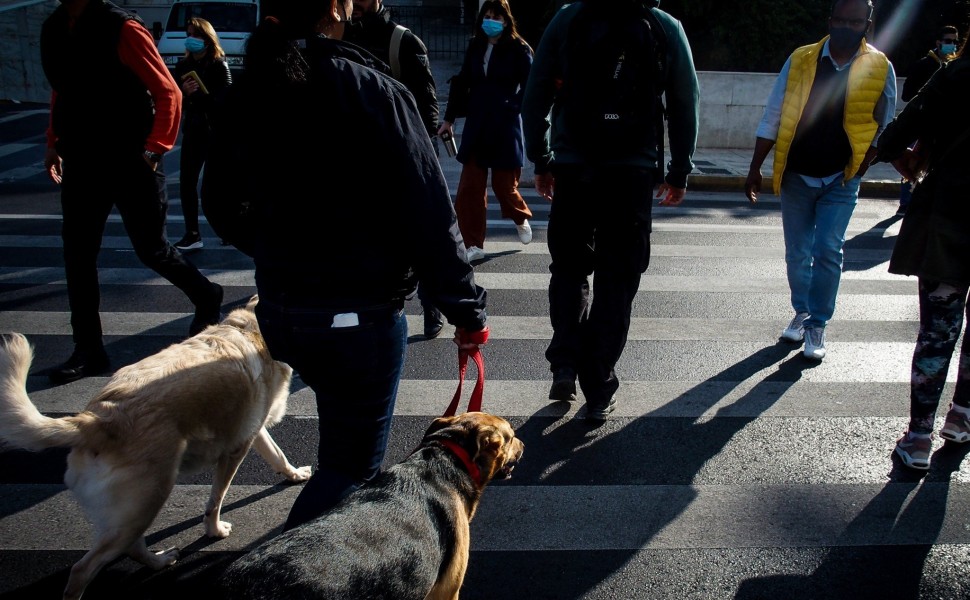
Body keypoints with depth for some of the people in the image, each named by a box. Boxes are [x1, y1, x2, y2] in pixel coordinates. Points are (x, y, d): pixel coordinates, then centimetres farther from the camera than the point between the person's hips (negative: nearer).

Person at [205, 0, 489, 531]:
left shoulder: (243, 98, 2)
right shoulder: (373, 93, -17)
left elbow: (224, 202, 13)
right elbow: (429, 214, -17)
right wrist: (467, 309, -7)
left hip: (278, 311, 8)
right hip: (359, 315, -7)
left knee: (345, 434, 28)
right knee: (351, 462, 8)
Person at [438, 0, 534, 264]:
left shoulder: (518, 49, -5)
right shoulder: (475, 47, 8)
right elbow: (462, 83, 12)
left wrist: (512, 107, -17)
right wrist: (449, 119, 12)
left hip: (505, 128, -4)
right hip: (476, 127, 4)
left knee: (504, 185, 5)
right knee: (469, 188, 0)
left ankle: (521, 219, 38)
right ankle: (474, 245, 9)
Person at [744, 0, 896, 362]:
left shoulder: (880, 68, -3)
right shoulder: (800, 60, -3)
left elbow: (884, 126, 6)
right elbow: (772, 119, 0)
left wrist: (863, 166, -1)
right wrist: (755, 169, -2)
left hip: (841, 181, -1)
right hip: (796, 177, 1)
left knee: (827, 251, -10)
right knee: (797, 254, 9)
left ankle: (817, 326, 3)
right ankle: (801, 313, 29)